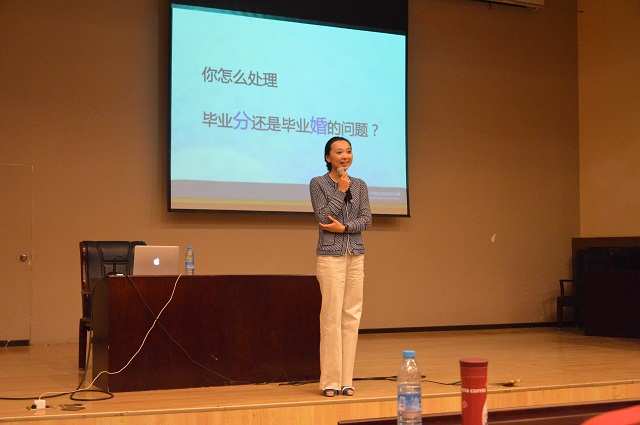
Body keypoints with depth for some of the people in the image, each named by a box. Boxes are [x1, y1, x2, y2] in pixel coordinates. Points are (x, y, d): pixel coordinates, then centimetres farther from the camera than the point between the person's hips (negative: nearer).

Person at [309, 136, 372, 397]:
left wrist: (344, 227, -12)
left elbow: (366, 220, 3)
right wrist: (341, 190, -12)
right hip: (330, 256, -4)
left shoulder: (360, 185, 11)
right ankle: (330, 381, 1)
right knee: (331, 317, -6)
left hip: (356, 256, 4)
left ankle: (346, 380, 9)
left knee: (351, 317, 3)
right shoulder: (318, 183, 0)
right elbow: (324, 217, -11)